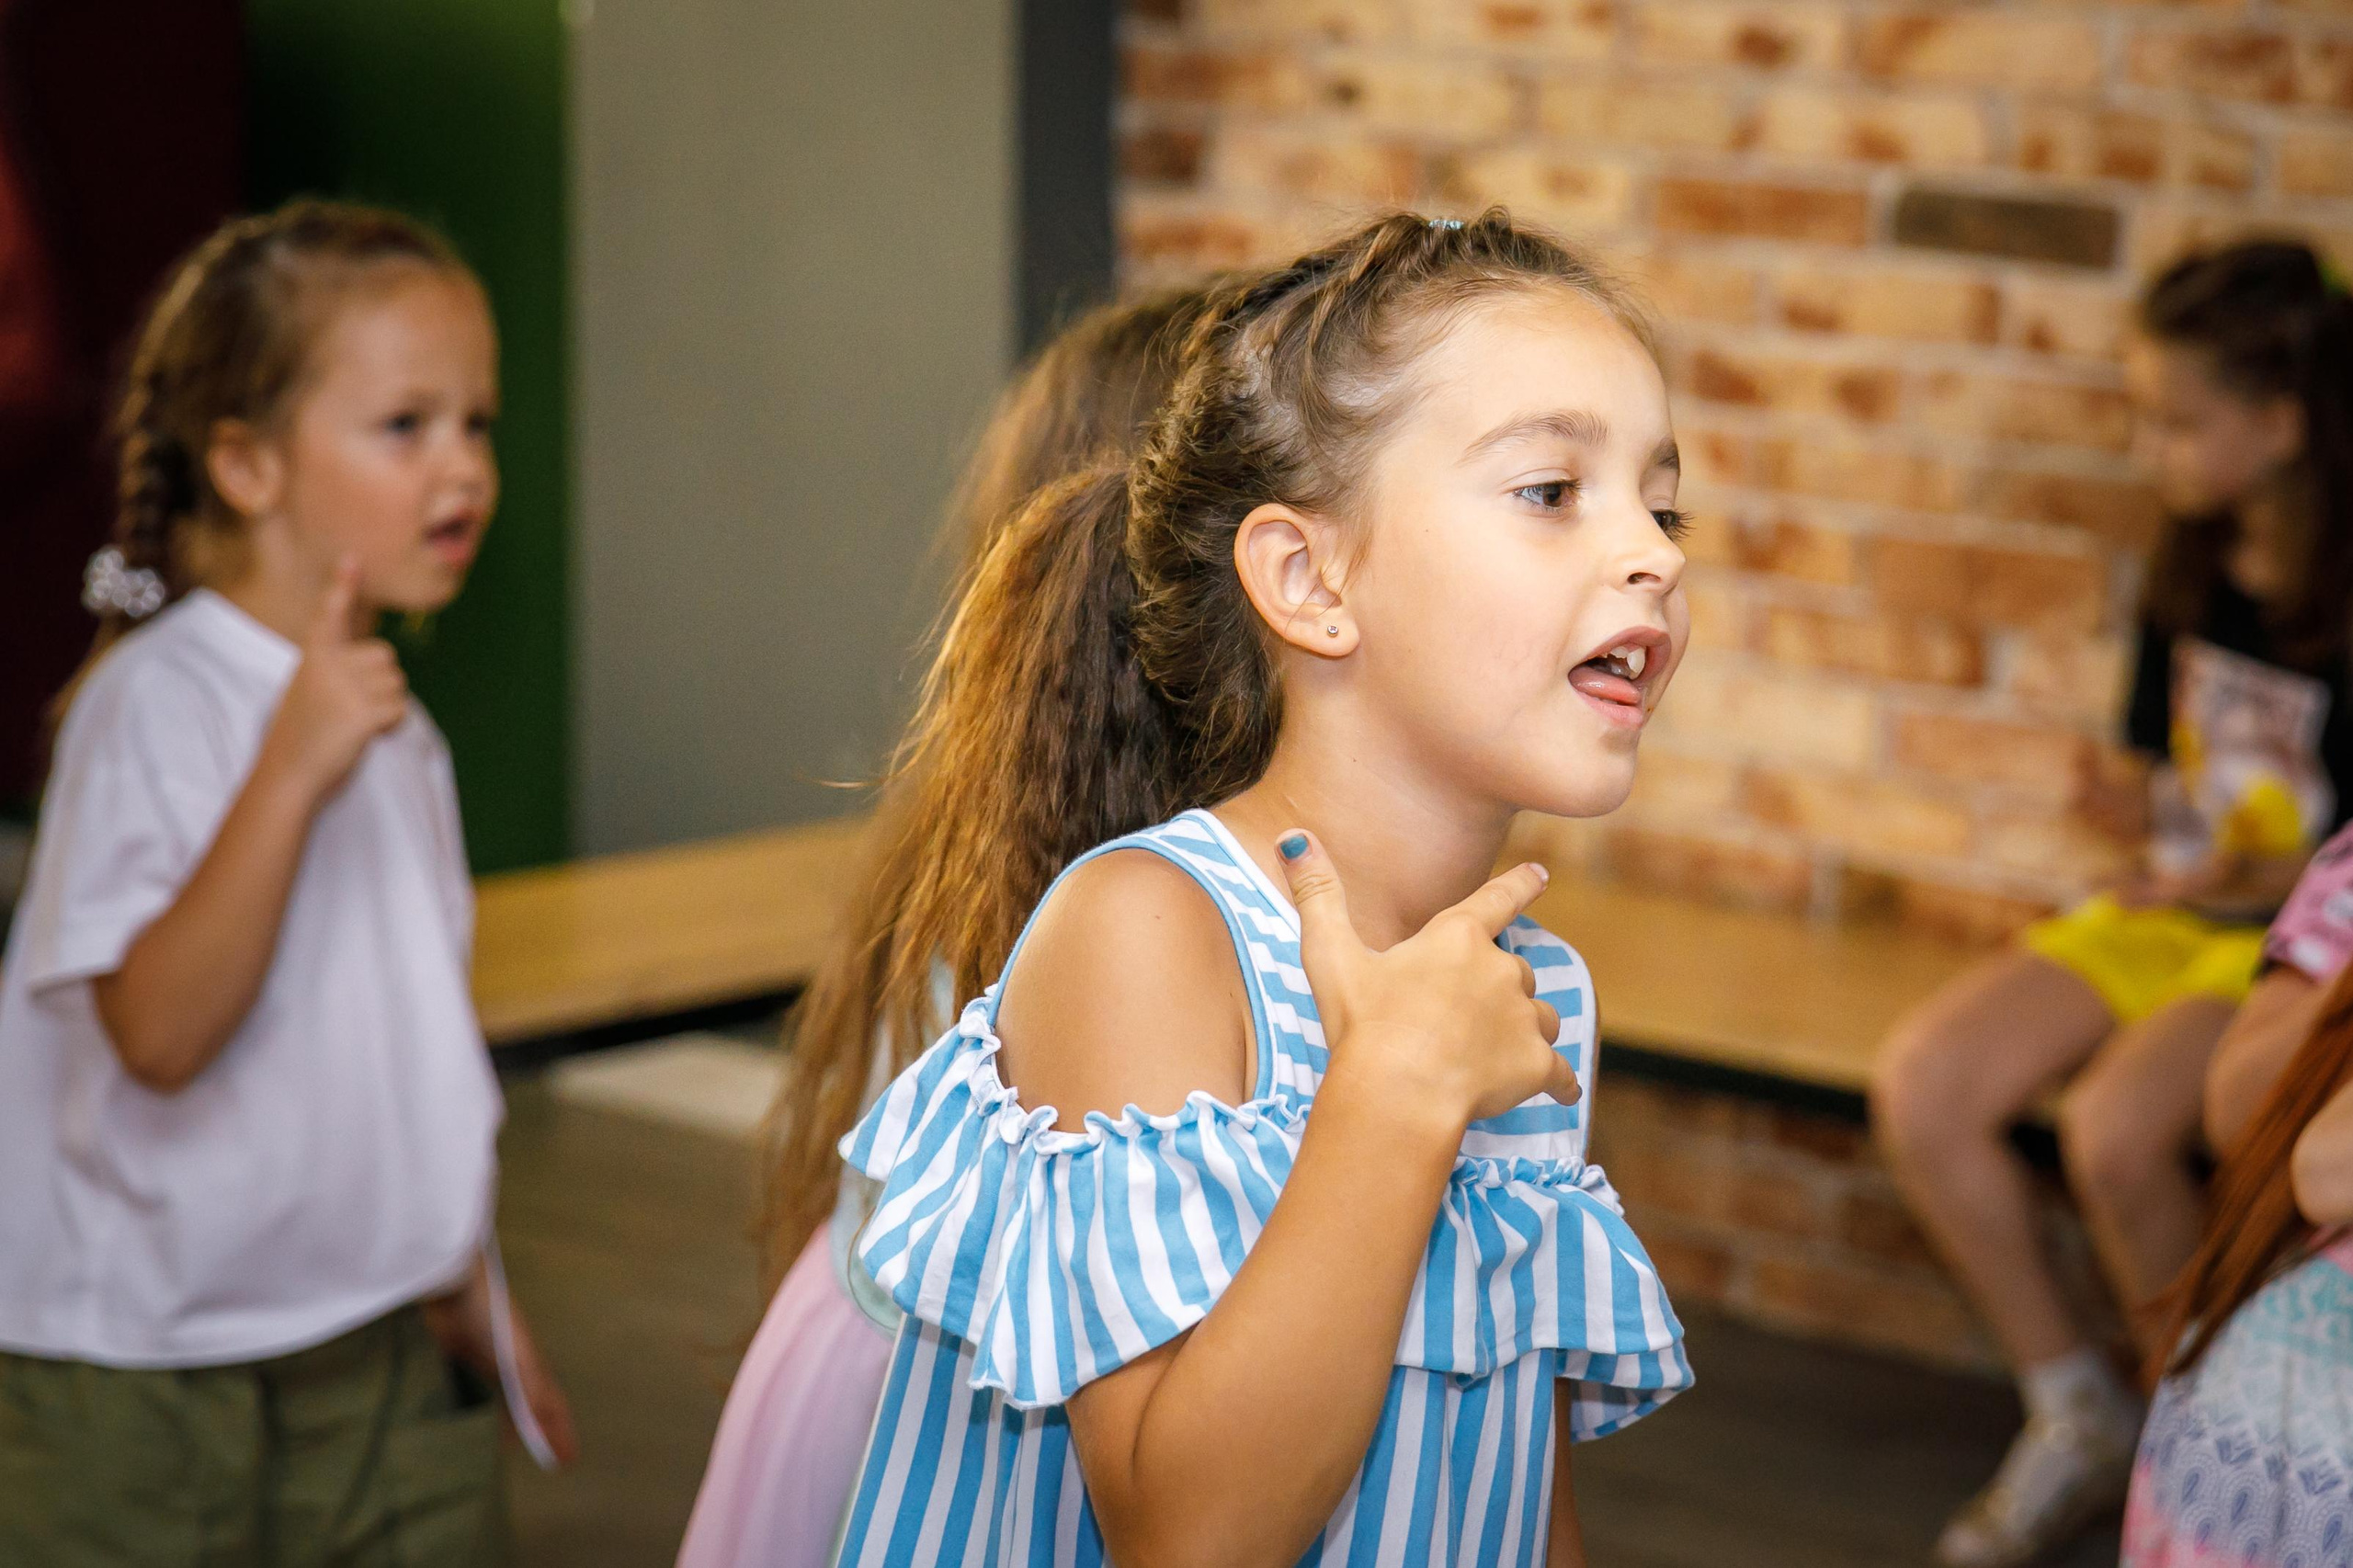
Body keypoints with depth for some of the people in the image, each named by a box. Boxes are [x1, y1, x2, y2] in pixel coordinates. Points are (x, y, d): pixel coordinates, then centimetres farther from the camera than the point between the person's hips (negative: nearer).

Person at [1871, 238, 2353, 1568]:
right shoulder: (2195, 570, 7)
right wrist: (2140, 801, -3)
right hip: (2167, 912, 7)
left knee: (2117, 1124, -34)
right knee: (1921, 1085, -15)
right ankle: (2078, 1418, 2)